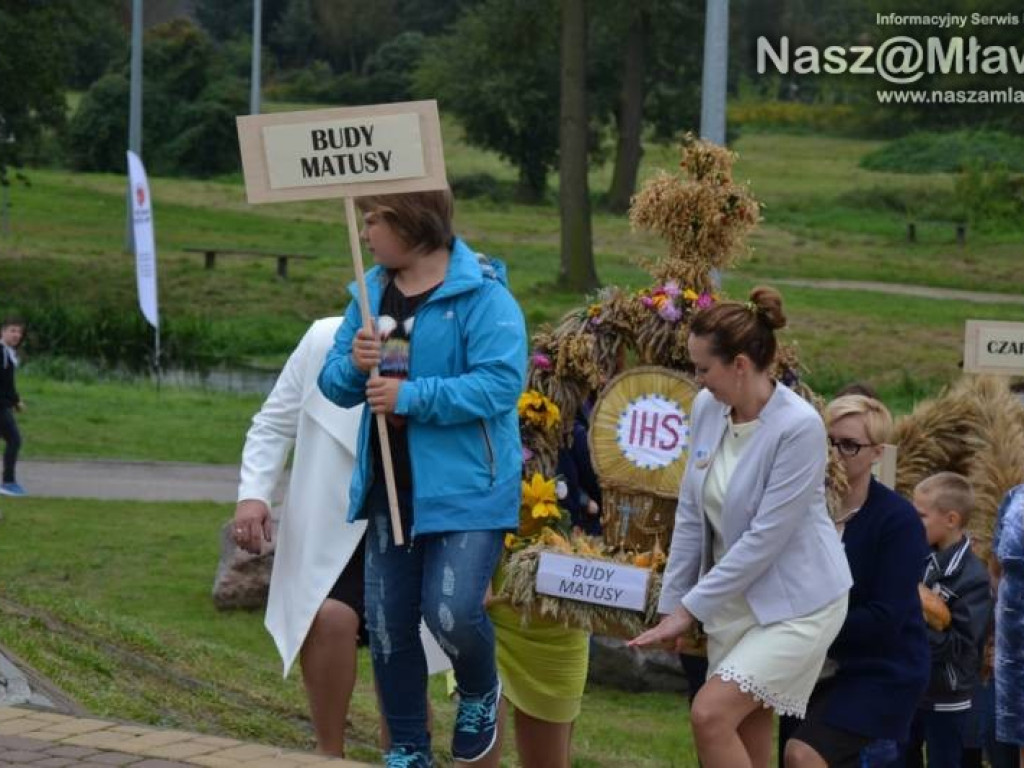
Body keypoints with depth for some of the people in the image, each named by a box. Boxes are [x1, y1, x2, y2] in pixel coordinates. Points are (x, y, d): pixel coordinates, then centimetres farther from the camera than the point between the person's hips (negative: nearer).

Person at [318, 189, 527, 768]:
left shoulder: (481, 294, -14)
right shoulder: (372, 292, 8)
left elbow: (501, 382, -23)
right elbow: (335, 384, 11)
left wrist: (411, 396, -25)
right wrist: (353, 366, -13)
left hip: (465, 486, -7)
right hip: (390, 486, 7)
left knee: (452, 610, -16)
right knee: (388, 622, 9)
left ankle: (481, 694, 18)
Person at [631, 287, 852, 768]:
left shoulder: (799, 427, -23)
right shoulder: (706, 408, -2)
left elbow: (765, 539, -22)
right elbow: (691, 513, 6)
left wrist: (690, 607, -17)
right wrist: (671, 602, 6)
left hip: (795, 603, -7)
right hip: (734, 599, 7)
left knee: (710, 714, -20)